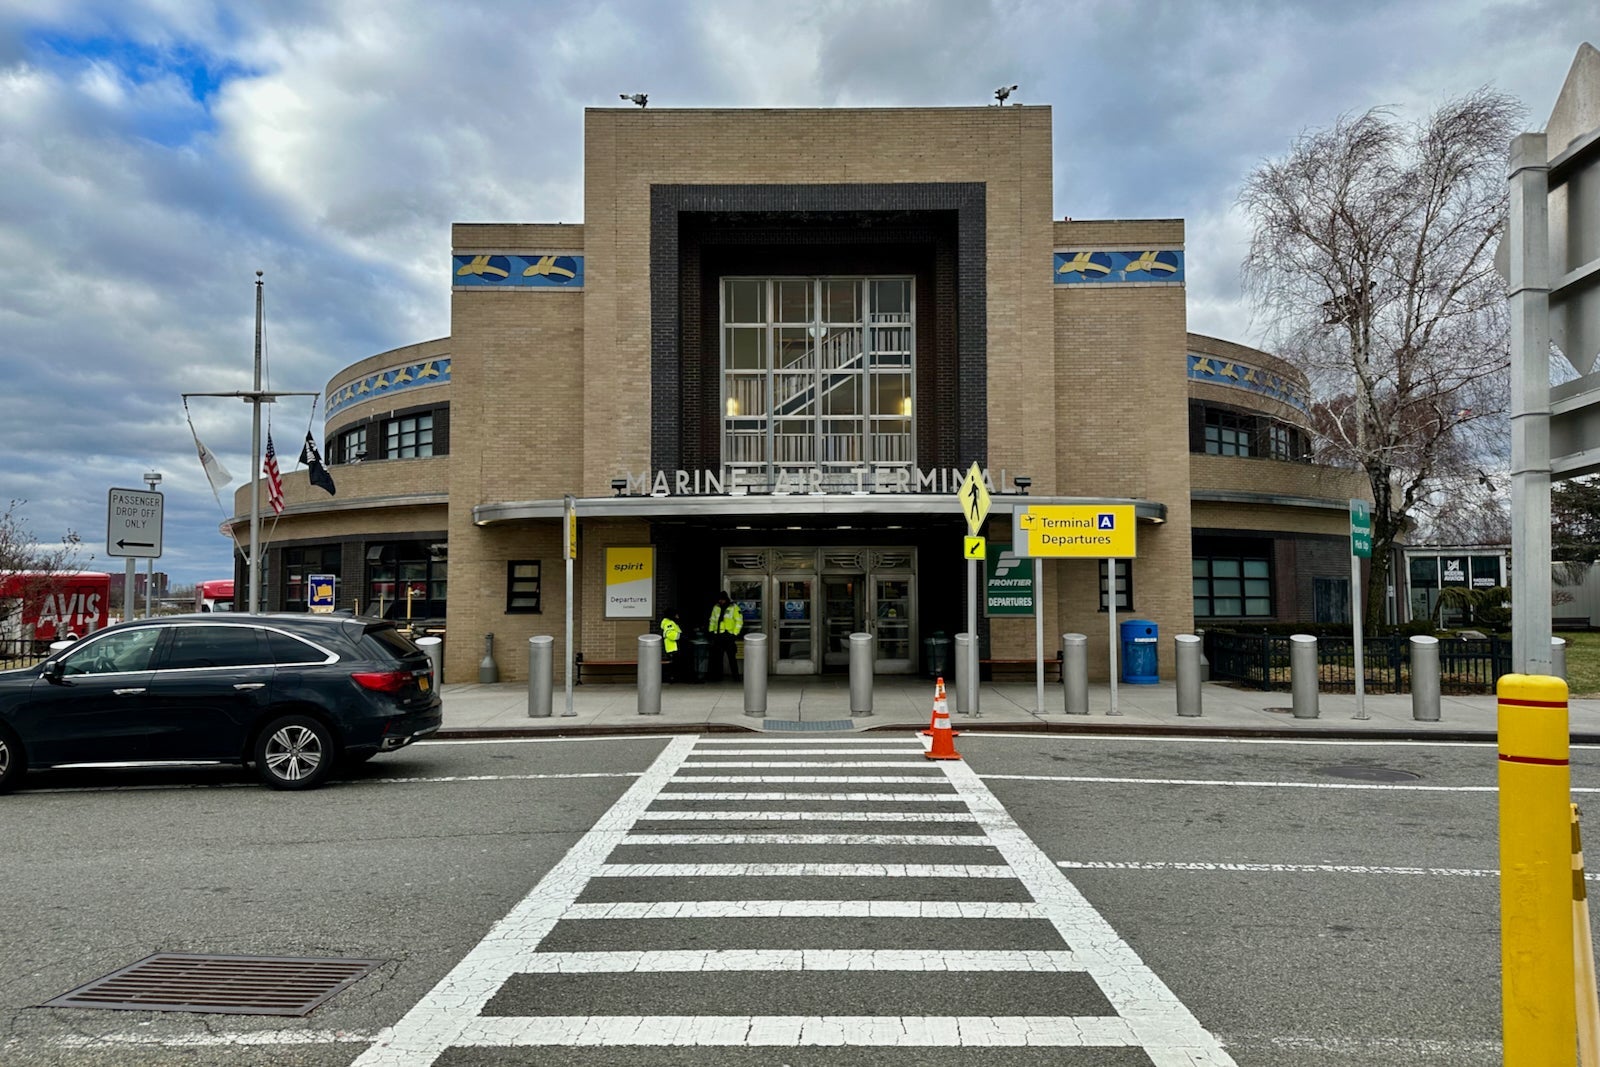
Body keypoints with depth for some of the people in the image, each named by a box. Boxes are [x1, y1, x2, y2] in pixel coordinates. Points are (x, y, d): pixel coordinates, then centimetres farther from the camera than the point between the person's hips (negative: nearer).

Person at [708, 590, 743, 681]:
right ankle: (717, 676, 16)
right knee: (717, 657, 8)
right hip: (718, 636, 5)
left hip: (729, 636, -5)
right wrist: (711, 631, 11)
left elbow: (739, 621, -7)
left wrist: (735, 634, -12)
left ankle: (736, 676, 5)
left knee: (732, 657, -2)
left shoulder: (734, 608, -3)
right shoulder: (716, 607, 12)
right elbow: (712, 620, 19)